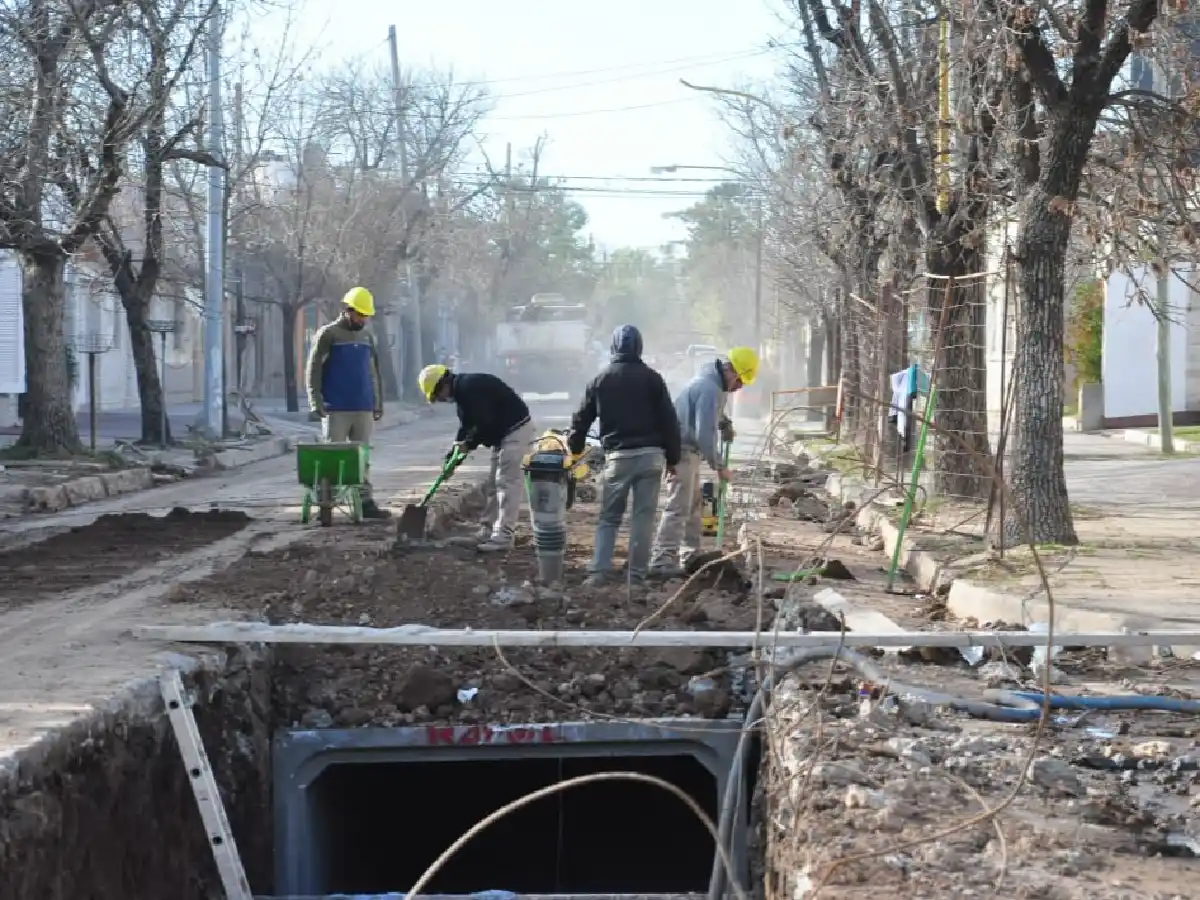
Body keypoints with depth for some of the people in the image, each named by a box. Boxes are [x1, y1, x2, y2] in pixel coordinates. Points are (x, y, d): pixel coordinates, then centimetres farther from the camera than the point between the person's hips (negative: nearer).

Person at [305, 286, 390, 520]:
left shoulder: (367, 337, 15)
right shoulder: (328, 334, -3)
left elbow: (374, 373, 20)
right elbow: (313, 369, -7)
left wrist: (378, 403, 15)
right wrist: (316, 402, -14)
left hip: (363, 409, 5)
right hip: (336, 410, -5)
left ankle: (366, 501, 5)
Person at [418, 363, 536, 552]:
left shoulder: (469, 388, -22)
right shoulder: (462, 390, 11)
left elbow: (485, 423, -27)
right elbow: (466, 426, 18)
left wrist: (469, 445, -12)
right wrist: (452, 455, 13)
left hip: (516, 430, -11)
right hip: (502, 433, 11)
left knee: (508, 483, -11)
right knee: (494, 483, 14)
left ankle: (503, 537, -12)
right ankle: (487, 532, 20)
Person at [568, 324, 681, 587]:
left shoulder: (601, 380, 5)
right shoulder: (652, 378, 1)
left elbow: (581, 418, 9)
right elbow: (669, 420, 1)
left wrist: (575, 449, 22)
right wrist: (672, 457, 7)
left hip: (618, 456, 1)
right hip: (651, 455, -1)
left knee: (609, 517, 8)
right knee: (643, 516, 4)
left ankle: (599, 572, -5)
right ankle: (637, 574, 2)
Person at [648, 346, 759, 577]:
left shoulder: (714, 382, 11)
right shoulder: (709, 389, -22)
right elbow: (704, 434, -24)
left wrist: (724, 423, 11)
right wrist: (719, 466, -17)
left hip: (689, 451, 11)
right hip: (683, 451, -11)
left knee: (694, 505, 16)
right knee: (678, 506, -14)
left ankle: (690, 556, 23)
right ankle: (661, 561, -18)